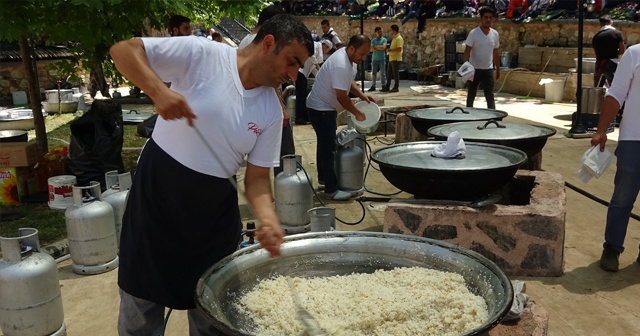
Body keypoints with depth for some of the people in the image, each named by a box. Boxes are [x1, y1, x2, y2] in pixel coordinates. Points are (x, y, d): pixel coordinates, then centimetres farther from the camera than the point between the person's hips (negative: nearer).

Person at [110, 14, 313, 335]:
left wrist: (267, 216, -19)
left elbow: (257, 175, 0)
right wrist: (159, 91, -31)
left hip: (214, 206, 4)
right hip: (156, 190, -4)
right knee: (141, 302, 9)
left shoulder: (271, 111, -2)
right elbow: (124, 50, -14)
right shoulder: (203, 55, -14)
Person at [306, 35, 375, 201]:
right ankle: (331, 190, 0)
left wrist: (362, 96, 3)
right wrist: (357, 113, -14)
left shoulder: (349, 58, 2)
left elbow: (349, 82, 17)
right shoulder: (341, 65, -30)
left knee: (325, 144, 19)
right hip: (321, 109, -11)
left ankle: (323, 180, 32)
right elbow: (342, 97, -26)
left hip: (325, 107, 11)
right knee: (328, 148, -7)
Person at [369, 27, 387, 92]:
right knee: (373, 73, 3)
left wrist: (376, 46, -4)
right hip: (374, 59, 2)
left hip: (382, 59, -2)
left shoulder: (384, 39, 3)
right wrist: (379, 48, -9)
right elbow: (371, 49, -2)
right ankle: (373, 86, 8)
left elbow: (383, 47, -12)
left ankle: (383, 86, 4)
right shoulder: (373, 40, 9)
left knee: (383, 73, -1)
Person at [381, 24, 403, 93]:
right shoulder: (394, 38, 17)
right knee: (389, 73, 11)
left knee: (395, 74, -3)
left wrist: (390, 50, -17)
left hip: (396, 59, -10)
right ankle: (387, 87, 15)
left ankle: (396, 87, 4)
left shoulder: (399, 38, -13)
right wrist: (389, 50, 10)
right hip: (391, 58, 10)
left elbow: (399, 49, -22)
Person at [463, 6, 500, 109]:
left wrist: (498, 69, 14)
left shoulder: (495, 34, 3)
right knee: (471, 95, 10)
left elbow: (496, 53, 12)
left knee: (490, 96, -4)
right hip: (474, 69, -2)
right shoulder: (473, 33, -10)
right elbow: (467, 51, -13)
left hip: (488, 70, 3)